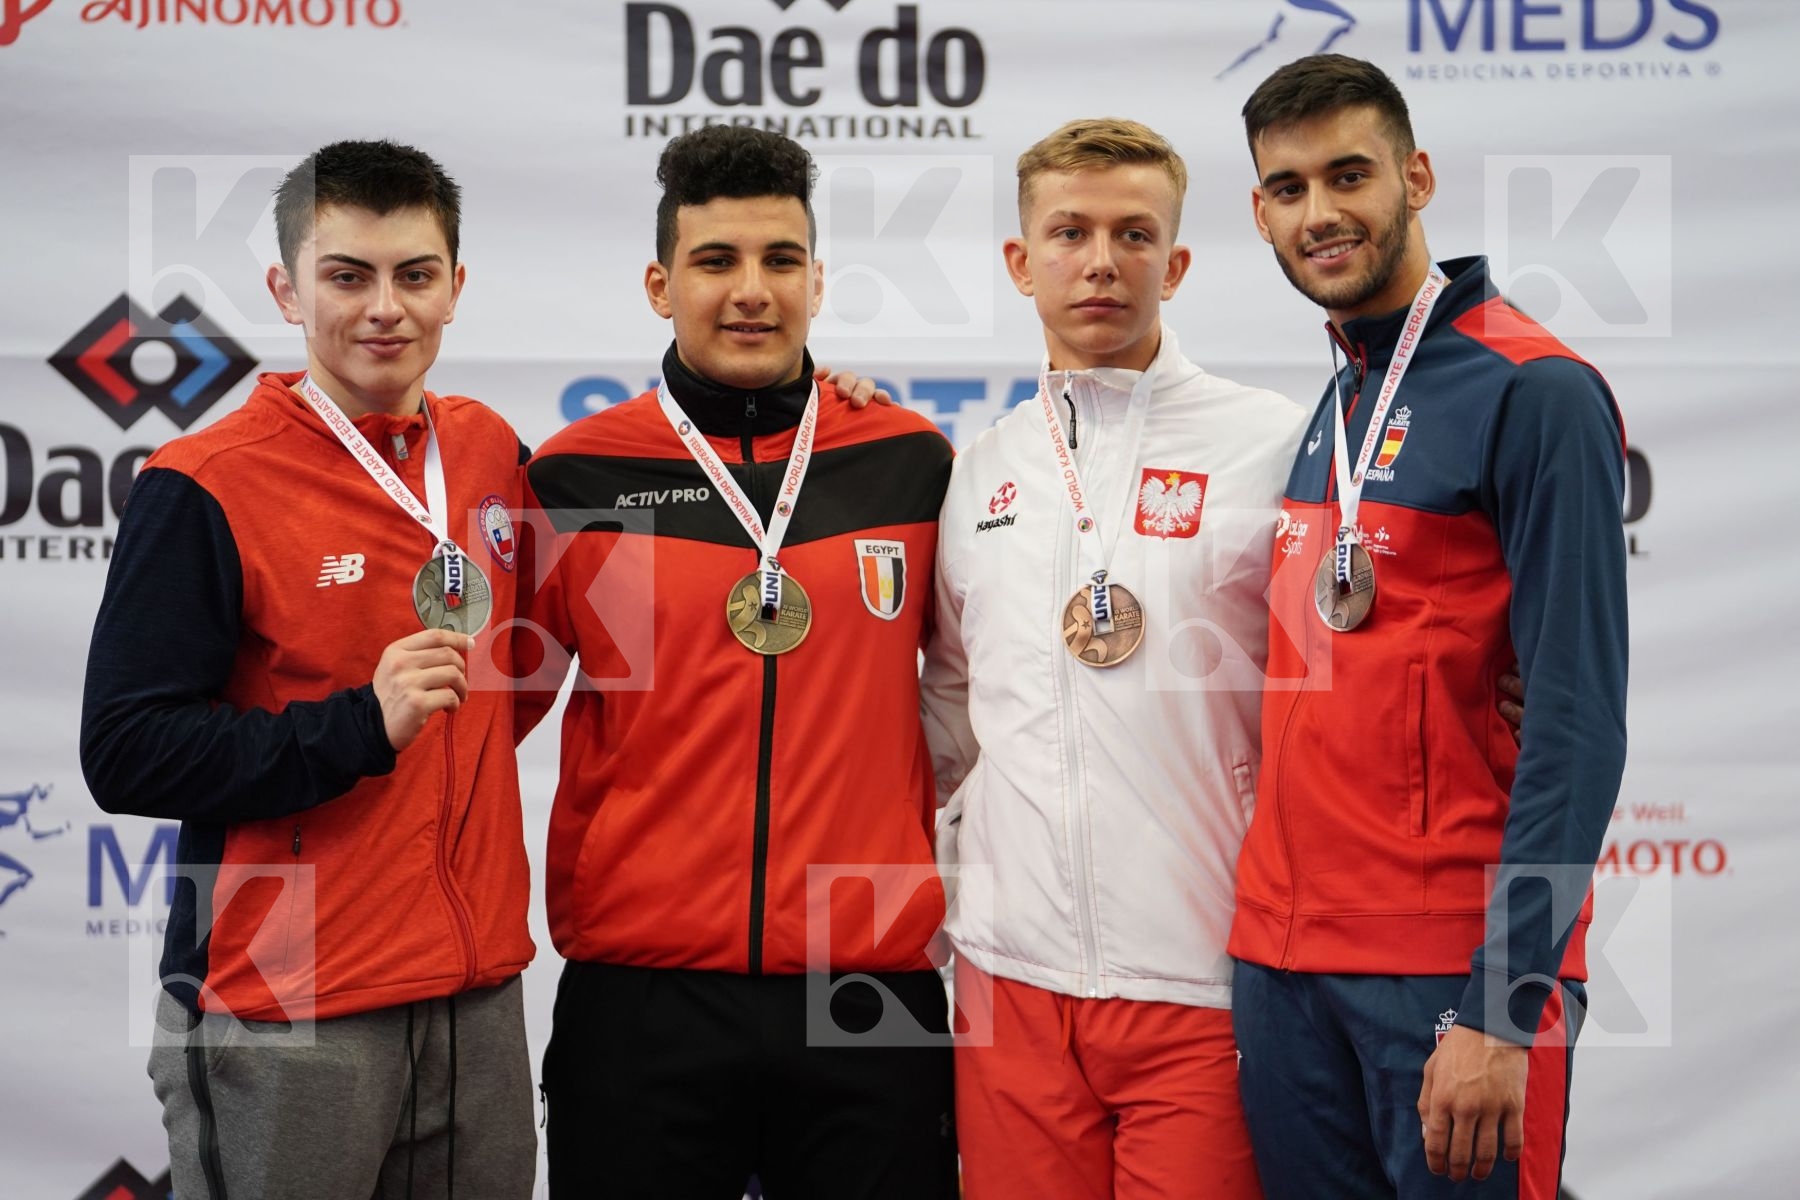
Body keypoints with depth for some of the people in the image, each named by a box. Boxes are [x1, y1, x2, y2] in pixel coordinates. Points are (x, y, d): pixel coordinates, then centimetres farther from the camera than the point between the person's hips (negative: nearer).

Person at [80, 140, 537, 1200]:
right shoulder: (205, 487, -10)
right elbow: (125, 754, -13)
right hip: (287, 1021, -5)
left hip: (479, 994, 5)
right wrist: (358, 726, -21)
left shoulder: (489, 449, 8)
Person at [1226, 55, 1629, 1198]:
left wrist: (1503, 1006, -20)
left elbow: (1577, 720, -16)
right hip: (1283, 956, 7)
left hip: (1456, 967, -7)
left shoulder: (1536, 392, -10)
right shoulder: (1331, 406, 13)